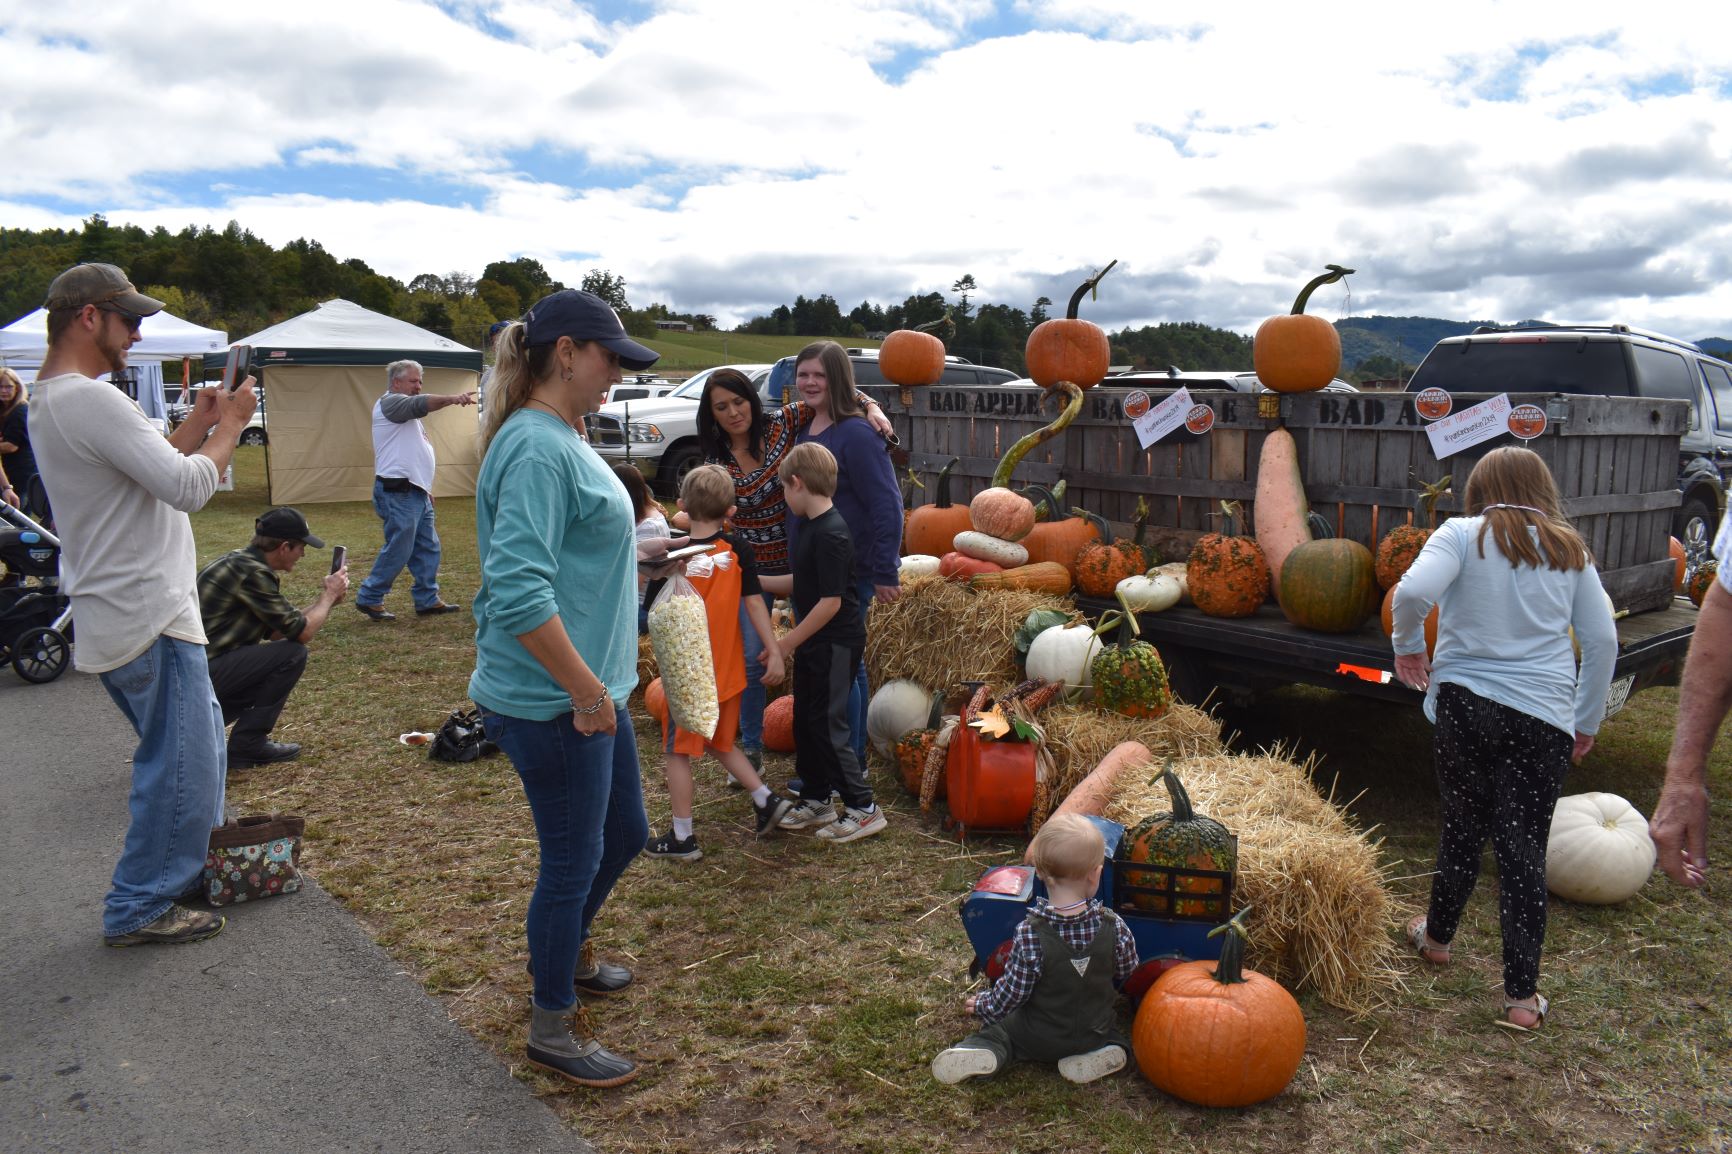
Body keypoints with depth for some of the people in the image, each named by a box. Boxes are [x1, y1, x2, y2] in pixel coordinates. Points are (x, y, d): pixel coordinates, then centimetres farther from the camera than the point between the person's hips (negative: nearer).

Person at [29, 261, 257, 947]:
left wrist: (199, 425, 9)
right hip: (147, 620, -11)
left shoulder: (51, 401, 15)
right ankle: (140, 910, 12)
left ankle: (195, 860, 38)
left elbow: (154, 469, 17)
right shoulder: (91, 400, -19)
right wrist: (230, 425, -8)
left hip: (129, 613, 11)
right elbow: (188, 487, -23)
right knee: (180, 763, -1)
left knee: (198, 740, 23)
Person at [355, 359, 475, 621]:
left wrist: (425, 487, 23)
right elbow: (420, 403, -29)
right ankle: (369, 599, 6)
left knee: (428, 549, 10)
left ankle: (427, 601, 16)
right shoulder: (390, 402, -7)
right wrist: (452, 398, -43)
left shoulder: (405, 410, 23)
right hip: (398, 492, -10)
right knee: (398, 551, -6)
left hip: (415, 492, 10)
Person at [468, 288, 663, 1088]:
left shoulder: (560, 438, 11)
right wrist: (585, 689, -25)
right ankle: (553, 1028, 26)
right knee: (574, 857, 5)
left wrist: (633, 550, 22)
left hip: (589, 690, 10)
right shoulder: (537, 448, -21)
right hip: (551, 701, -10)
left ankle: (564, 951, 48)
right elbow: (517, 589, -30)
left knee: (625, 832, 22)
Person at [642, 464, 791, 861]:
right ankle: (766, 800, 20)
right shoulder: (738, 552, -4)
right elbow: (754, 603, -2)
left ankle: (682, 838, 14)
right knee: (720, 743, 24)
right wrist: (774, 651, 2)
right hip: (728, 671, 5)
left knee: (678, 752, 8)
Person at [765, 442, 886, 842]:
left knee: (827, 726, -3)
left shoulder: (830, 534, -22)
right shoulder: (813, 528, 9)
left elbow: (830, 601, -24)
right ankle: (815, 802, 29)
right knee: (806, 722, 16)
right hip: (815, 643, 10)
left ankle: (863, 808, 7)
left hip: (835, 644, -10)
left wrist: (787, 643, -18)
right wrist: (755, 580, 19)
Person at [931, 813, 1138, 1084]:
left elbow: (1012, 992, -19)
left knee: (997, 1030, 19)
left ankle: (977, 1051, -12)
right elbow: (1127, 971, -2)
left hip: (1039, 1039, -2)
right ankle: (1105, 1050, 4)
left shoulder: (1029, 934, -29)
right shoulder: (1114, 927, -21)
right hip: (1095, 1031, 3)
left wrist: (984, 1005, 2)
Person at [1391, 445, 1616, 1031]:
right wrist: (1587, 720, 19)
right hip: (1543, 716, 1)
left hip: (1464, 702, -1)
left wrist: (1408, 647, 0)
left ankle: (1437, 937, 36)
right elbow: (1602, 640, 10)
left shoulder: (1462, 534, -1)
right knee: (1524, 848, 4)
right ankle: (1522, 995, 7)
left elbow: (1412, 592, -19)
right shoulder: (1570, 550, 9)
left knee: (1462, 828, 16)